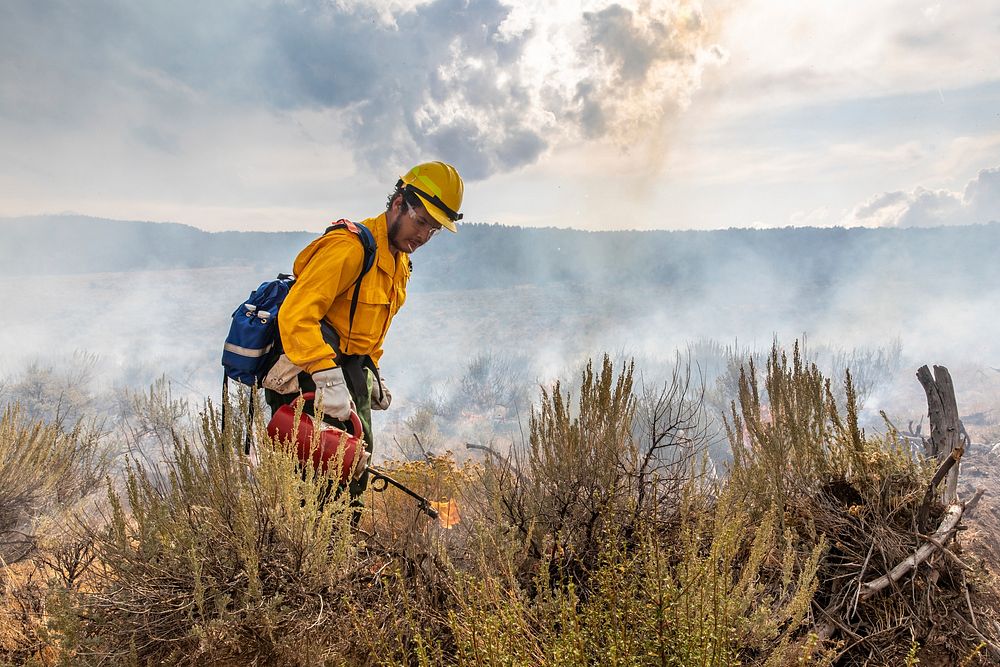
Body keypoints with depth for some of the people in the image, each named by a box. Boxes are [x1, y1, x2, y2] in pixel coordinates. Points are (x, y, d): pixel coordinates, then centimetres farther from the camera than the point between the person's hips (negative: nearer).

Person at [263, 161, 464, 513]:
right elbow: (296, 315, -30)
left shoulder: (399, 262, 11)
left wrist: (371, 373, 15)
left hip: (351, 374, 10)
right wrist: (329, 379, -36)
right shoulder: (349, 246, -21)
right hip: (310, 380, -10)